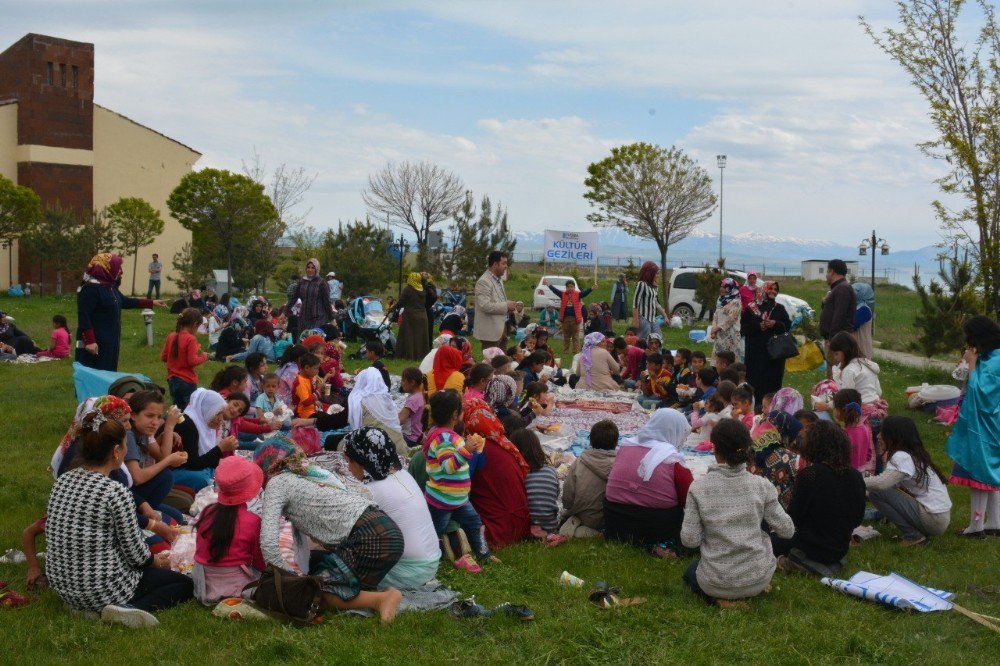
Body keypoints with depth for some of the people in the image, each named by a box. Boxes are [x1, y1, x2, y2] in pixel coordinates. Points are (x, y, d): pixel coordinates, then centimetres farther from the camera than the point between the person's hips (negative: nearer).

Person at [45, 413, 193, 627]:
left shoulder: (62, 481, 0)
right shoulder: (116, 492, -21)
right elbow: (136, 554, -15)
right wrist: (158, 561, 8)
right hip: (102, 588, -7)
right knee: (184, 583, 12)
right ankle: (130, 608, -13)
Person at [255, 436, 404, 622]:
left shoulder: (277, 482, 5)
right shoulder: (316, 471, 27)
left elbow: (268, 542, -6)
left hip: (370, 539, -9)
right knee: (317, 562, 21)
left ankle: (382, 598, -14)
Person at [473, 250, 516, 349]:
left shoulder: (499, 280, 16)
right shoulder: (483, 282, -15)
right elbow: (485, 305, -25)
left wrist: (509, 305, 9)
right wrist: (506, 306, -17)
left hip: (501, 328, 9)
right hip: (491, 330, -9)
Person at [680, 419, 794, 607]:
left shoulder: (699, 488, -12)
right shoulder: (761, 485, -8)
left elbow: (690, 540, -10)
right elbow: (787, 530, -4)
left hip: (717, 582, -3)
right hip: (757, 579, 3)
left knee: (690, 571, 33)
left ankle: (719, 598, 4)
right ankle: (755, 590, 15)